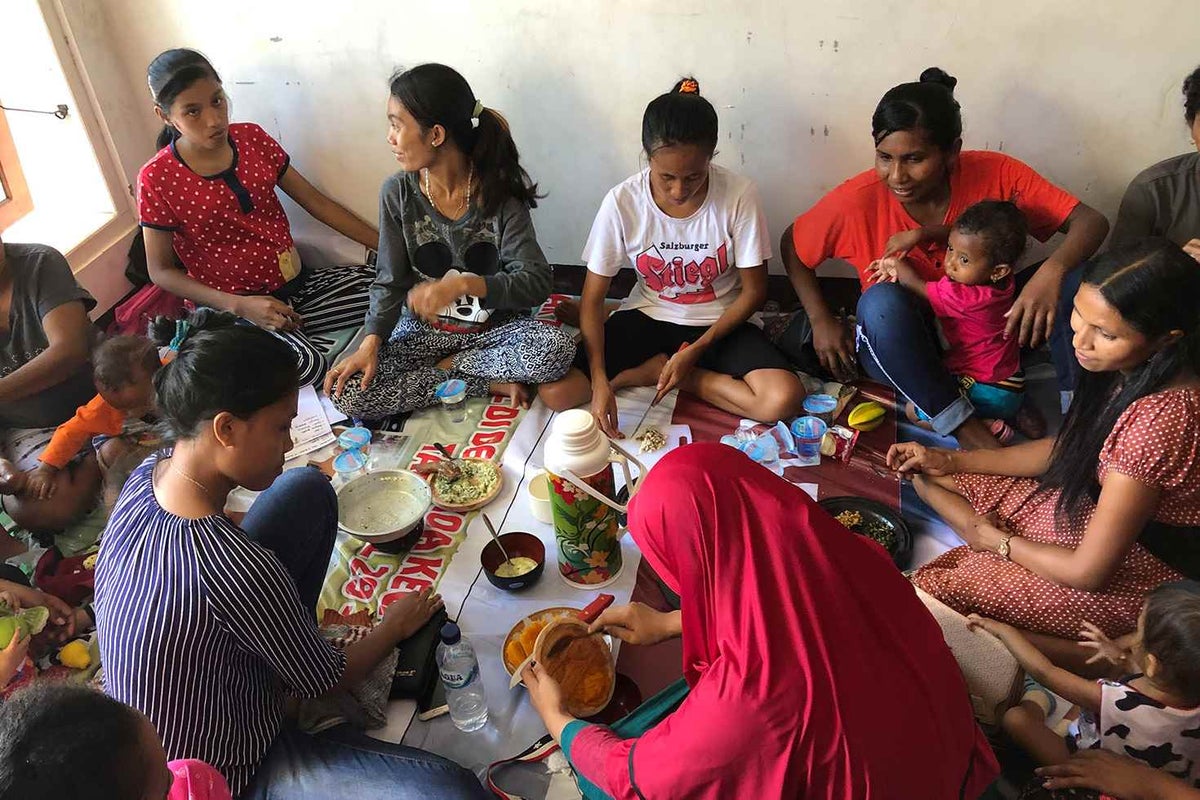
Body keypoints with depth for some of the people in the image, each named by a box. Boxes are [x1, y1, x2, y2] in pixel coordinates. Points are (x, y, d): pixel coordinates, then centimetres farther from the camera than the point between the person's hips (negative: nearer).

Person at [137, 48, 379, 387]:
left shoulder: (252, 138, 2)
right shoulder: (157, 179, -10)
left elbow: (315, 201, 7)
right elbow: (160, 270, -5)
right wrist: (240, 305, -19)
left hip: (297, 284, 6)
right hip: (232, 306, -6)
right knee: (307, 366, -36)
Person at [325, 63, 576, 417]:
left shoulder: (499, 193, -14)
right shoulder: (397, 193, -7)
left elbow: (536, 282, -19)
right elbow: (390, 282, -1)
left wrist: (463, 285, -34)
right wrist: (370, 344, -17)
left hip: (495, 326, -1)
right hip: (424, 330, 2)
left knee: (558, 348, -32)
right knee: (349, 393, -21)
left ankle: (446, 366, -8)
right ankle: (490, 382, -14)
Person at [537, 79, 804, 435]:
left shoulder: (739, 195, -19)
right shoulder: (622, 202, -17)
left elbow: (753, 290, -9)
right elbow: (592, 301, -12)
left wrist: (696, 350, -18)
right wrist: (599, 379, -24)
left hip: (718, 322, 0)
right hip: (647, 317, 0)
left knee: (784, 399, -28)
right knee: (555, 392, -19)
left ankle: (653, 369, -9)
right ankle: (666, 366, -2)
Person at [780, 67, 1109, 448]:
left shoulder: (996, 174, -17)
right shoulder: (858, 201, -20)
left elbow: (1091, 221, -19)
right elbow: (791, 245, -2)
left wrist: (1052, 272, -40)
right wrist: (821, 321, -9)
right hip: (898, 347, -1)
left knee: (1076, 277, -20)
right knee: (882, 300, -36)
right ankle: (964, 427, -26)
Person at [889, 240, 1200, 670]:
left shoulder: (1161, 417, -36)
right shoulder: (1134, 370, -10)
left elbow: (1088, 572, -27)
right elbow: (1067, 449, 9)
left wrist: (997, 540, -8)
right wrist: (949, 460, 3)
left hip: (1127, 576, -8)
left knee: (925, 589, -10)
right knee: (929, 480, 7)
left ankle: (1092, 657, 3)